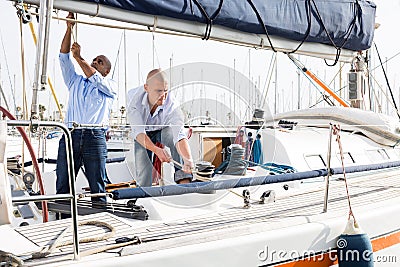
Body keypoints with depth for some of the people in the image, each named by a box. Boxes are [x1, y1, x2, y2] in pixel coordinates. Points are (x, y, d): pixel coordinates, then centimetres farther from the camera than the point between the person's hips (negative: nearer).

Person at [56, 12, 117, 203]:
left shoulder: (110, 87, 16)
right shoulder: (75, 81, 26)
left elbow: (95, 79, -4)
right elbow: (64, 58, 18)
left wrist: (79, 58, -1)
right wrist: (69, 28, 11)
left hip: (95, 137, -3)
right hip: (70, 135, 3)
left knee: (97, 188, -4)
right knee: (62, 186, -3)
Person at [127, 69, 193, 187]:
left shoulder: (172, 106, -34)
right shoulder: (135, 99, -31)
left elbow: (179, 135, -44)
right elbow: (138, 132, -38)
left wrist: (188, 160, -63)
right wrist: (157, 150, -55)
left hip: (163, 131, -1)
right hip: (142, 134, 1)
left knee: (173, 133, -34)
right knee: (143, 172, -12)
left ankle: (183, 179, -31)